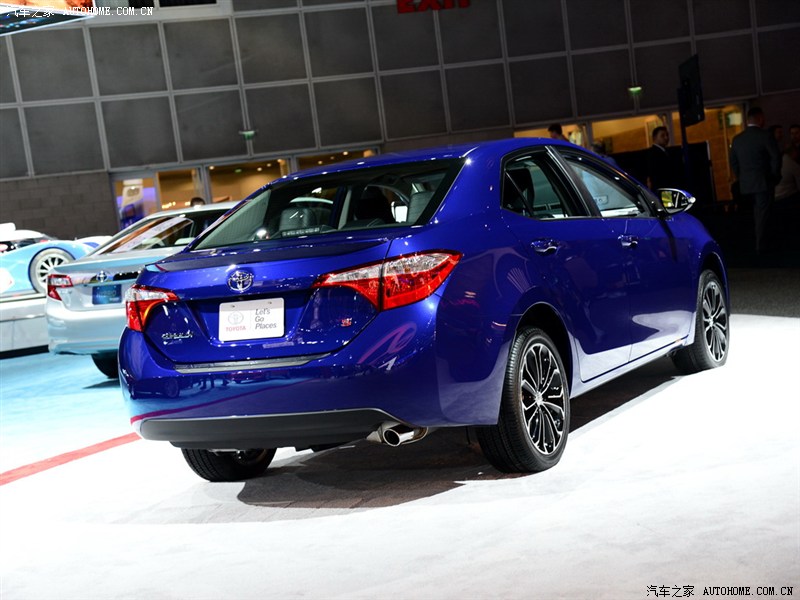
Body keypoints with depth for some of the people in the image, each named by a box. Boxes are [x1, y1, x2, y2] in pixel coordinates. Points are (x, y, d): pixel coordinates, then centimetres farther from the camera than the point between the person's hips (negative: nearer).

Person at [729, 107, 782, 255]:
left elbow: (733, 162, 10)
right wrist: (775, 176, 3)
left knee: (757, 213, 17)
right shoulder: (766, 136, -10)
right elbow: (776, 158, -10)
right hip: (764, 182, -5)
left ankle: (760, 243, 19)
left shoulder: (737, 139, 6)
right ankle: (760, 247, 0)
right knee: (762, 214, 0)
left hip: (745, 184, 5)